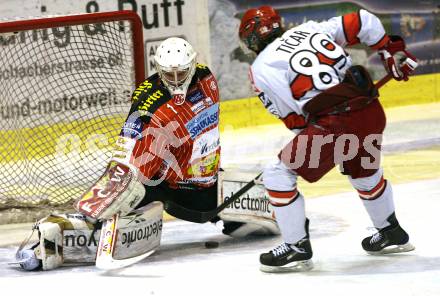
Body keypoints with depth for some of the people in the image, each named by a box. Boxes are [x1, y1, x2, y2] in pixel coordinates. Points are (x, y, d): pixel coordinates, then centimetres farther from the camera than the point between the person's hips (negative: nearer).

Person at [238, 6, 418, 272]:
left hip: (334, 122, -7)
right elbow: (362, 22, 13)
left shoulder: (260, 68, 4)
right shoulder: (309, 29, 18)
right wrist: (392, 51, 25)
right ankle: (392, 234, 47)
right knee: (364, 171, 33)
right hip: (372, 111, 7)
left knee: (279, 175, 6)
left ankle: (297, 248, 7)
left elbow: (293, 119, 3)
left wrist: (313, 137, 20)